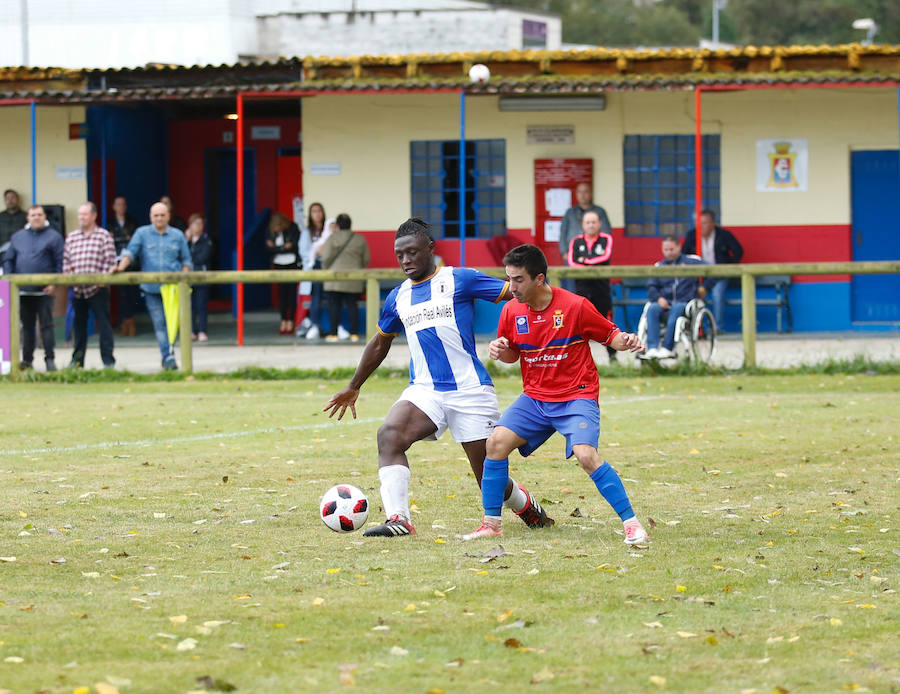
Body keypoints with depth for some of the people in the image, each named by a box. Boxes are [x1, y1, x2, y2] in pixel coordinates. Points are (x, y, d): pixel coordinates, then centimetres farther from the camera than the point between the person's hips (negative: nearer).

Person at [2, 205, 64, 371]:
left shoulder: (54, 237, 2)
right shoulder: (18, 237, 13)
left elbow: (60, 263, -3)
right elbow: (8, 260, 14)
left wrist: (54, 284, -12)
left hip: (44, 291, -4)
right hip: (23, 291, 4)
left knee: (46, 325, -5)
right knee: (27, 326, 10)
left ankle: (50, 359, -4)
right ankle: (26, 359, 16)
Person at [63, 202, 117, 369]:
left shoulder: (104, 236, 0)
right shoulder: (71, 237, 13)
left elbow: (109, 260, -5)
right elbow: (66, 259, 14)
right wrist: (68, 274, -1)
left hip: (97, 288, -5)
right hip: (77, 289, 5)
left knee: (103, 325, -5)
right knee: (79, 325, 10)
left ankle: (108, 361, -4)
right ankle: (77, 360, 17)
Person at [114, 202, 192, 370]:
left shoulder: (177, 236, 10)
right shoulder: (142, 233, 7)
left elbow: (186, 260, 15)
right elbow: (130, 252, 0)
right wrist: (121, 267, -19)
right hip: (152, 288, 0)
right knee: (159, 324, -4)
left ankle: (168, 356, 3)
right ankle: (168, 358, 0)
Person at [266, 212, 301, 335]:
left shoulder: (293, 228, -11)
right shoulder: (270, 231, -1)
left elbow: (294, 246, -16)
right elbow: (269, 249, -5)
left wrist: (276, 248, -12)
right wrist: (284, 247, -16)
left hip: (293, 264, -3)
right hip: (279, 265, 3)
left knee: (292, 292, -4)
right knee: (282, 292, 2)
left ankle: (290, 321, -1)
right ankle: (283, 321, 5)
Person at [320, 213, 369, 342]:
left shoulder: (332, 238, -5)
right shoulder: (360, 239, 6)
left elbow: (326, 258, -9)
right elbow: (366, 260, 9)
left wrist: (325, 270, 8)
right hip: (354, 281, 3)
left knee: (334, 306, 1)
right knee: (352, 305, 7)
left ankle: (333, 333, 1)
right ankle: (354, 333, 5)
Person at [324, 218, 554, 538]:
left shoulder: (459, 280, -2)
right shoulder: (398, 297, 14)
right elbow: (380, 343, 29)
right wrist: (353, 388, 36)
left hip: (470, 390, -4)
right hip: (424, 391, 4)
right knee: (389, 435, -27)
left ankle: (529, 509, 33)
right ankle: (398, 520, -33)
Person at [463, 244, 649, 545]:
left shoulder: (575, 306, -14)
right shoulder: (511, 311, 0)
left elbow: (610, 335, -3)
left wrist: (626, 341, -25)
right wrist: (499, 350, -7)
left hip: (576, 396, -5)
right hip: (535, 398, 5)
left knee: (586, 455, -25)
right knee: (497, 441, -13)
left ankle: (631, 523, -15)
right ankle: (491, 523, 0)